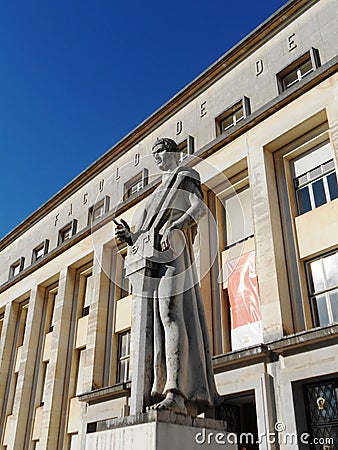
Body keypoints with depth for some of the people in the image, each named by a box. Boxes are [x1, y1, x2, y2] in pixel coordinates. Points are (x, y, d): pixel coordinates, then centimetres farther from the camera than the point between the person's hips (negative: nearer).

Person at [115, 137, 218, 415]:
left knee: (171, 315, -23)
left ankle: (176, 393, -31)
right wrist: (130, 237, 7)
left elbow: (200, 207, -6)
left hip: (173, 250, -8)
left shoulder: (185, 178, 16)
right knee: (156, 321, -5)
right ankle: (160, 389, -11)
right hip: (154, 257, 8)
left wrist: (174, 227, -23)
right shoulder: (160, 193, 36)